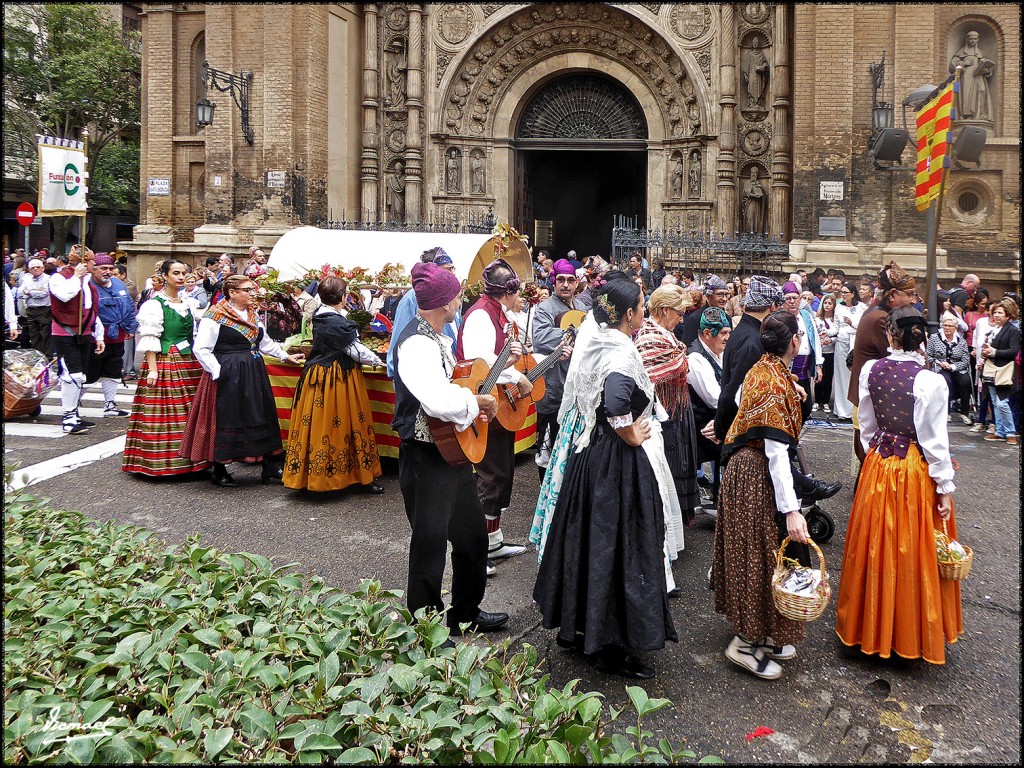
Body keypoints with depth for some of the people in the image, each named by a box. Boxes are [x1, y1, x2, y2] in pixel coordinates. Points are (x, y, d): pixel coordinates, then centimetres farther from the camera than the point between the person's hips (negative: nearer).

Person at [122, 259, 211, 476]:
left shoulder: (189, 304, 16)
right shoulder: (154, 305, -4)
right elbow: (149, 339, -9)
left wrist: (199, 363, 14)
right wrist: (152, 369, -16)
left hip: (189, 364, 7)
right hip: (164, 362, -6)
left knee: (190, 413, 5)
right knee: (163, 412, -6)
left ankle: (188, 461, 12)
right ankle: (161, 463, 0)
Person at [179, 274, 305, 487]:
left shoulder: (253, 313, 12)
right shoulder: (215, 316, -11)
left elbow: (265, 342, 24)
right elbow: (201, 349, -12)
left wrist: (286, 356, 20)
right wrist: (219, 373, -15)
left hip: (254, 374, 8)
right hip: (228, 376, -7)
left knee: (263, 417, 8)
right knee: (225, 420, 0)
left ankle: (270, 469, 15)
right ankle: (219, 471, 15)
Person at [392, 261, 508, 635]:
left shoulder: (437, 338, 10)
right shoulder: (416, 343, -23)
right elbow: (440, 402, -37)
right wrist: (478, 401, -19)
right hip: (426, 459, -10)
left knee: (473, 534, 21)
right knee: (430, 545, 3)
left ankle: (466, 613, 39)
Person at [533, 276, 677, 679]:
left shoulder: (591, 341, 5)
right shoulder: (623, 353, -21)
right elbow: (614, 401, -38)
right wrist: (631, 435, -21)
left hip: (588, 451, 9)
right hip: (617, 462, -9)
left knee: (586, 537, 18)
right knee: (618, 545, 2)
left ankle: (575, 627, 32)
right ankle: (611, 645, 13)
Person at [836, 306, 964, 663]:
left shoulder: (870, 370, -6)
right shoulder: (930, 381, -18)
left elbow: (866, 425, 4)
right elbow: (934, 440, -14)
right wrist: (945, 487, -5)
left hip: (878, 465, 4)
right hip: (916, 472, -4)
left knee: (877, 549, 16)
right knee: (913, 554, 11)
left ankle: (872, 626, 32)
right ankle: (911, 633, 26)